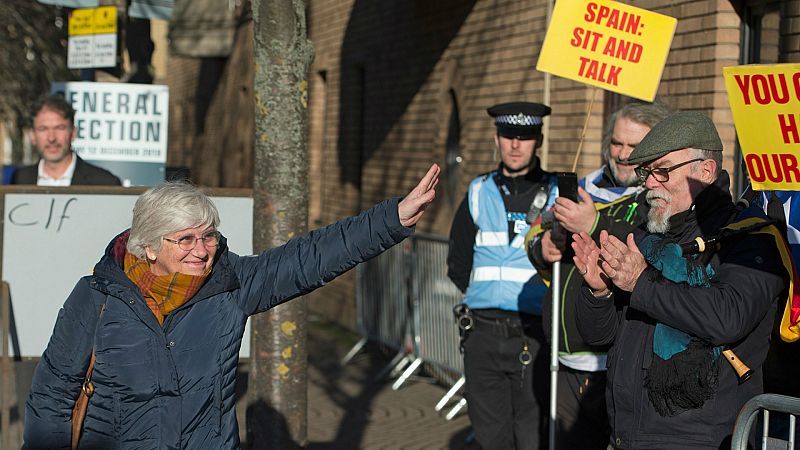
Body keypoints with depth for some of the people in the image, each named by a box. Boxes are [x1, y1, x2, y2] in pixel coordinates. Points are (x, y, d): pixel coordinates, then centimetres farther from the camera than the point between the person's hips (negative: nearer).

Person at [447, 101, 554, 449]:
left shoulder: (558, 195, 1)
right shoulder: (479, 194, 11)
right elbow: (458, 264, 17)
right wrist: (485, 294, 8)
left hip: (535, 337, -3)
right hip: (484, 334, 3)